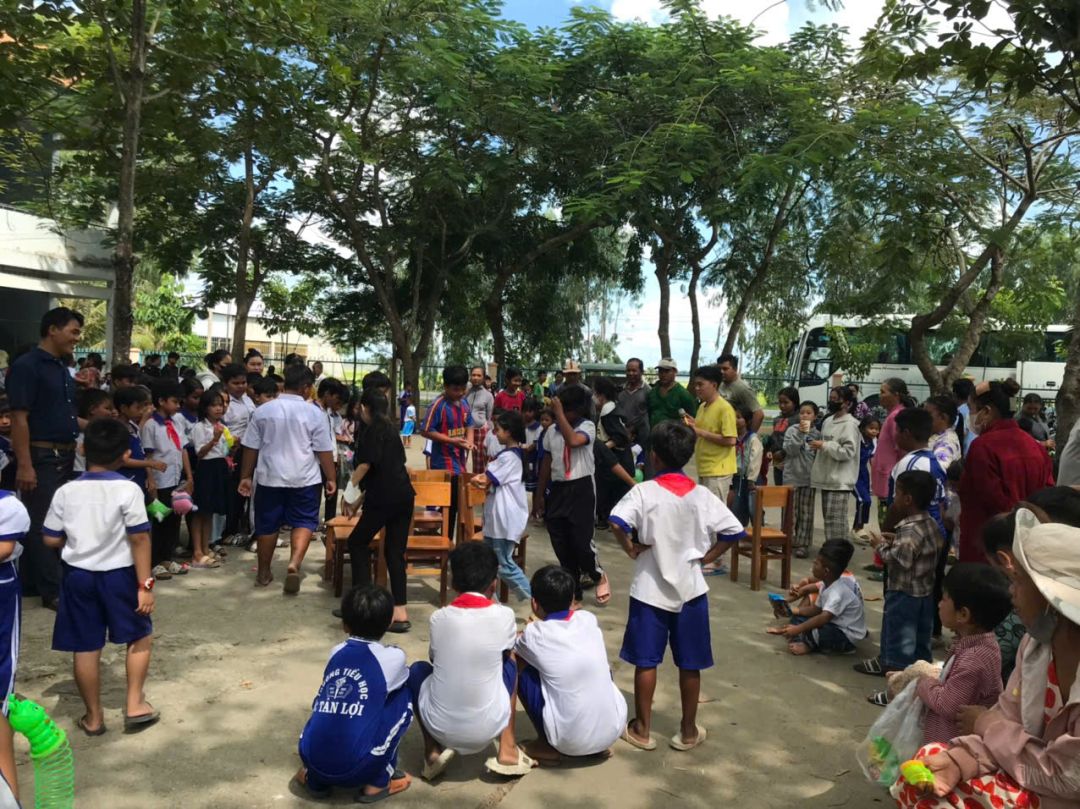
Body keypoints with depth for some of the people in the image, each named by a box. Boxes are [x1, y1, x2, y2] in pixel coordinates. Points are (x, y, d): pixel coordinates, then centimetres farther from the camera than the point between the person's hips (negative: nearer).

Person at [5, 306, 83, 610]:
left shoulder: (62, 370, 14)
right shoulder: (26, 366, -13)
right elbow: (19, 418, -18)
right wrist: (24, 465, -22)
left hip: (64, 457, 9)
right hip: (40, 457, -9)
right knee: (42, 524, -1)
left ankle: (30, 583, 27)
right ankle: (52, 591, 6)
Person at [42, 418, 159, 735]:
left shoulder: (65, 492, -4)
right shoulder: (128, 490, -15)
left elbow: (52, 539, 1)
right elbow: (140, 540, -15)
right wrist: (145, 584, -11)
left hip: (78, 575, 3)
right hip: (119, 574, -3)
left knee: (86, 648, 11)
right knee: (139, 636, 16)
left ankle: (93, 717, 22)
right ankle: (135, 705, 14)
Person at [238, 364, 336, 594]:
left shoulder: (263, 410, 1)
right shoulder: (314, 413, -7)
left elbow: (251, 447, 5)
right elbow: (324, 450, -5)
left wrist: (245, 476, 14)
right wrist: (330, 479, 4)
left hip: (270, 477, 2)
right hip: (304, 479, -2)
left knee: (267, 524, 14)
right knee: (304, 521, 8)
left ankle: (263, 573, 25)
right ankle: (294, 563, -14)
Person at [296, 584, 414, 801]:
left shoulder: (336, 653, 11)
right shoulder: (392, 658, -1)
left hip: (311, 758, 5)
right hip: (355, 768, -5)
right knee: (403, 697, 13)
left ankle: (315, 779, 21)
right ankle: (378, 781, 14)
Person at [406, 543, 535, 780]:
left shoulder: (438, 618, -7)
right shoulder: (504, 616, -10)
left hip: (439, 726, 1)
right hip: (488, 727, 0)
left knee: (417, 670, 27)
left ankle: (432, 753, 15)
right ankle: (507, 752, 20)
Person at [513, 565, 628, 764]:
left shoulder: (534, 634, -8)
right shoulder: (589, 619, 1)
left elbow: (512, 652, 16)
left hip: (570, 742, -4)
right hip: (614, 730, 4)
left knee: (522, 671, 8)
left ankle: (547, 747, 13)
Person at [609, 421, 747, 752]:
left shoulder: (644, 491, -12)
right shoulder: (702, 494, -2)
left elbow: (616, 522, -26)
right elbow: (734, 531, -3)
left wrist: (630, 548, -11)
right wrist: (707, 556, 3)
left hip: (651, 588, -2)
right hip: (690, 587, 3)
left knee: (646, 661, 9)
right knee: (690, 663, 13)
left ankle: (642, 729, 19)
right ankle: (688, 730, 23)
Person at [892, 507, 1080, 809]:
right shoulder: (1037, 643, -3)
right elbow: (1008, 719, 1)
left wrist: (986, 724, -10)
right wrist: (958, 760, -17)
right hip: (1038, 770, 7)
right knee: (930, 762, -6)